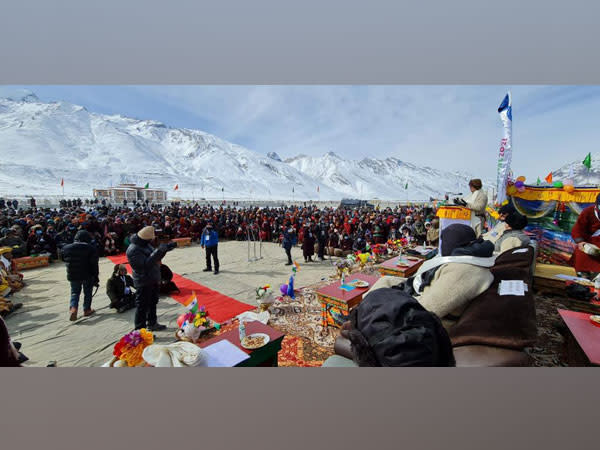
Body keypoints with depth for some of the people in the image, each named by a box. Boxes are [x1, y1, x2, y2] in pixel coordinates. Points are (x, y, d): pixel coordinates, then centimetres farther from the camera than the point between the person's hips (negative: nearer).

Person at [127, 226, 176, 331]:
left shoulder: (145, 244, 5)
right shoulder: (133, 250, -24)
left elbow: (155, 257, 15)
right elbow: (145, 264, -30)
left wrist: (167, 247, 3)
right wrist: (158, 252, -34)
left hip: (153, 280, 10)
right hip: (143, 283, -10)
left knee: (153, 303, 22)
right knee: (142, 306, 2)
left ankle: (152, 324, 39)